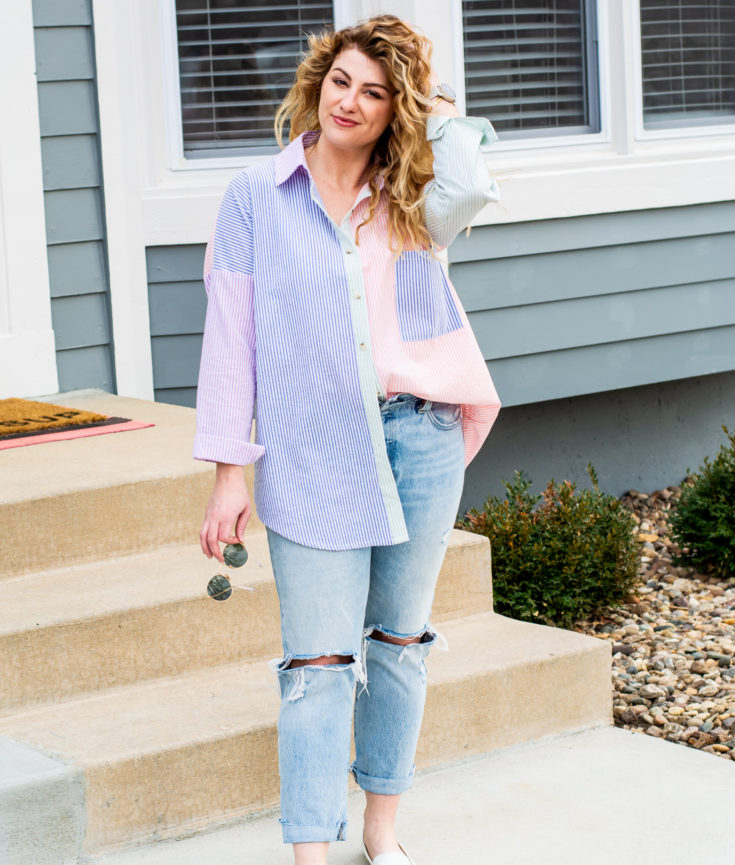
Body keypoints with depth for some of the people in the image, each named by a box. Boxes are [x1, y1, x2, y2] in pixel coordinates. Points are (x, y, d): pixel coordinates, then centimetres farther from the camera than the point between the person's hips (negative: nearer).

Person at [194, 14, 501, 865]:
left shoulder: (412, 198, 5)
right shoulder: (257, 194, 1)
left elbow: (471, 184, -20)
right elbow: (230, 333, 0)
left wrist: (437, 107, -3)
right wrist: (229, 472, -4)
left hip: (419, 436, 3)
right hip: (312, 454, -3)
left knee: (399, 641, 12)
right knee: (320, 661, -4)